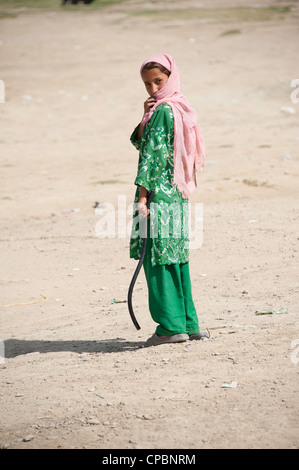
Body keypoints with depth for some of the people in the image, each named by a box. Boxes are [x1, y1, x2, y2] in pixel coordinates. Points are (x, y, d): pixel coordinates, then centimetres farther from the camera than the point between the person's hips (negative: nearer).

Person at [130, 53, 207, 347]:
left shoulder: (163, 110, -14)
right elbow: (141, 143, 15)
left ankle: (171, 325, -2)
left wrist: (142, 197, -18)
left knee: (158, 259, -4)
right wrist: (146, 116, -2)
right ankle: (188, 323, 16)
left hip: (160, 193, -9)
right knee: (176, 259, 12)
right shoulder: (180, 108, 15)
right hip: (178, 193, 9)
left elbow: (153, 155, -17)